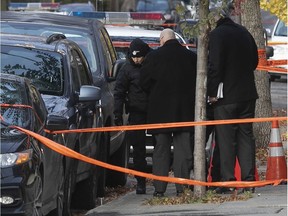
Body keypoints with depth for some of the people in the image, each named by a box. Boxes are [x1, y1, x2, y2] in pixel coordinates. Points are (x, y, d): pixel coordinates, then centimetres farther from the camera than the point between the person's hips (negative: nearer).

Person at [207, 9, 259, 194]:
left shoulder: (217, 34, -11)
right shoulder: (243, 32, 11)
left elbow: (215, 65, -18)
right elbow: (254, 61, 20)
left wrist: (212, 92, -11)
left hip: (226, 96, -6)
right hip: (247, 94, 6)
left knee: (226, 139, -2)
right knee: (246, 136, 10)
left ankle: (228, 182, -4)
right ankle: (249, 181, 7)